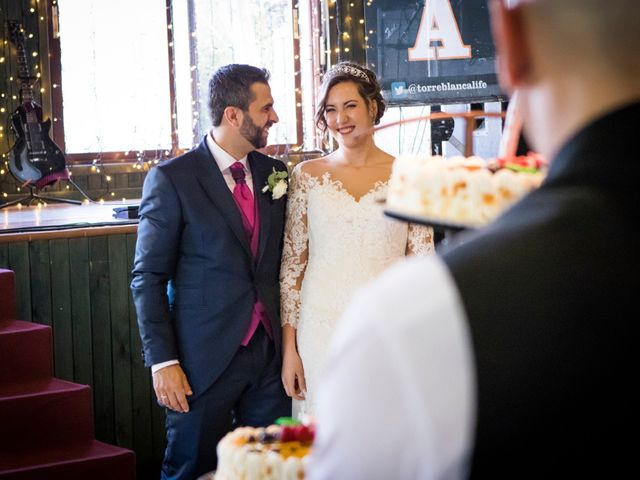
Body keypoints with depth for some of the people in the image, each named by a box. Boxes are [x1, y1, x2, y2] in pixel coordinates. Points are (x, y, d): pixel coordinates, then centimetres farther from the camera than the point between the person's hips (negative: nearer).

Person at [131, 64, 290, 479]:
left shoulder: (275, 173, 9)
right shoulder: (171, 179, -7)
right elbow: (149, 278, -7)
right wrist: (162, 361, -12)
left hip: (271, 352, 5)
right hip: (205, 359, -4)